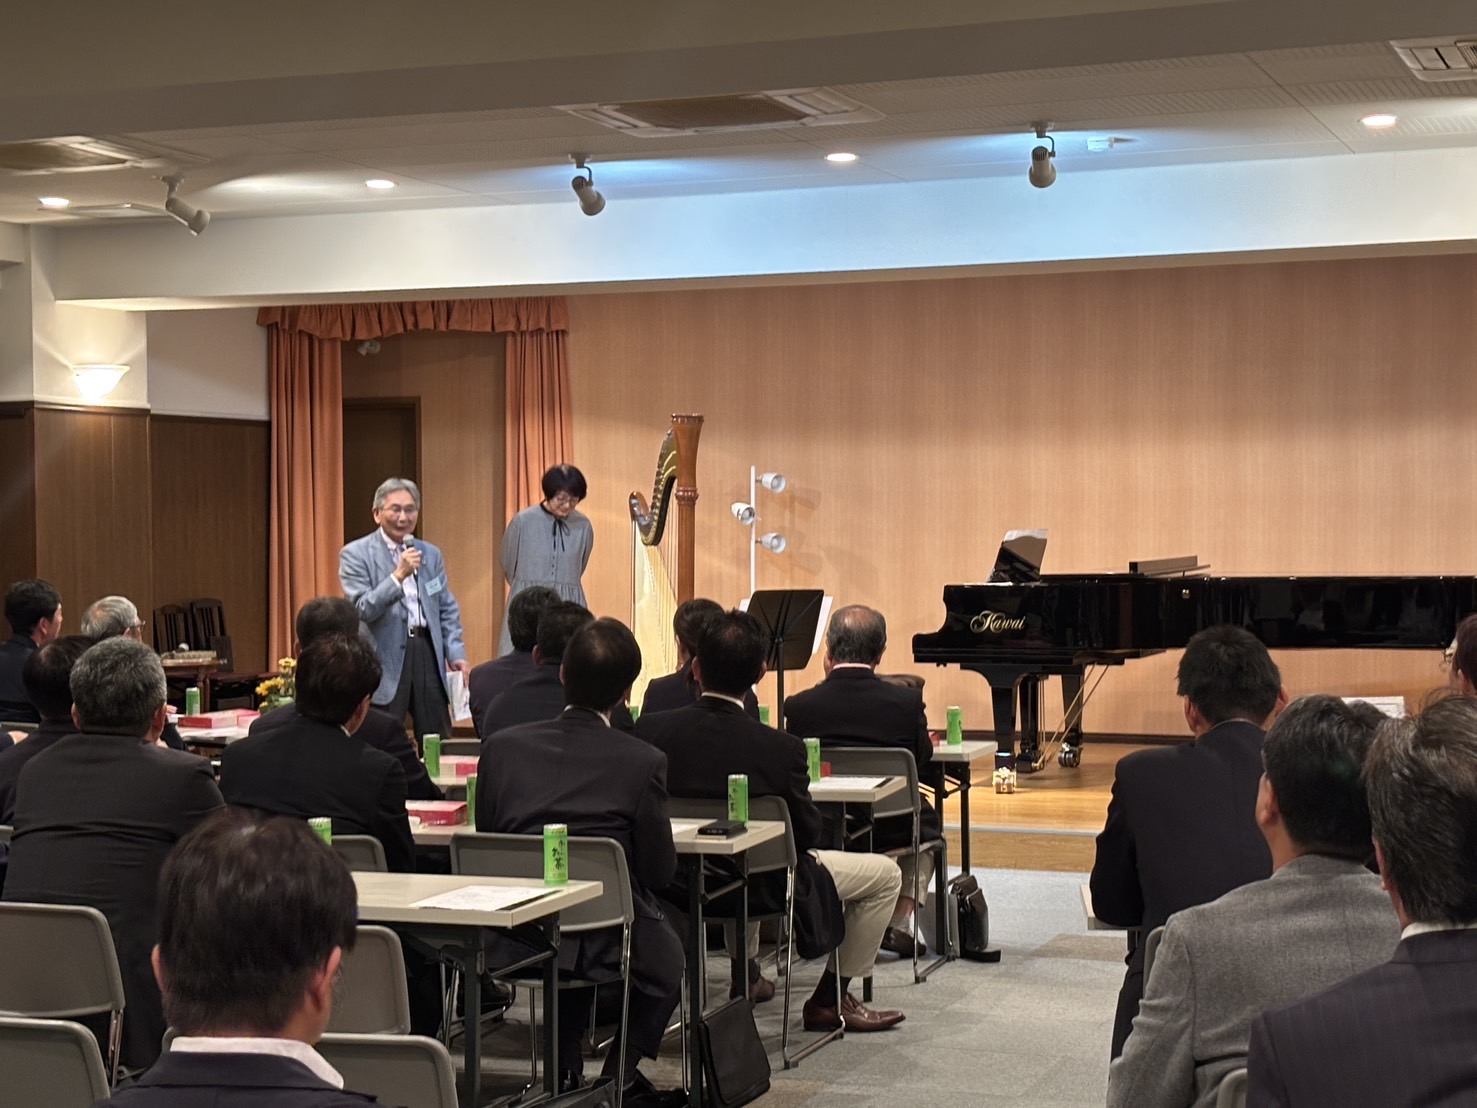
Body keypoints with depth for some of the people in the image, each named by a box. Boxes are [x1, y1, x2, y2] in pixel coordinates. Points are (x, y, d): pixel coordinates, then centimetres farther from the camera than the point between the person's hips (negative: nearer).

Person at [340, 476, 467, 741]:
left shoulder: (431, 554, 14)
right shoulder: (355, 554, -2)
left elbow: (447, 610, 15)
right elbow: (361, 610, -11)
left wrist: (456, 654, 2)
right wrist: (398, 576, -20)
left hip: (427, 653, 5)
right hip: (385, 660, -5)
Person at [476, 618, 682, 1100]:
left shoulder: (501, 748, -3)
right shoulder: (644, 762, -13)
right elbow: (659, 871, -5)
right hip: (607, 946, -3)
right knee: (667, 955, 31)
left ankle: (564, 1070, 36)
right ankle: (618, 1074, 25)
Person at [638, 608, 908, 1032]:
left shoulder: (650, 730, -17)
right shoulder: (780, 748, -26)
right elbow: (808, 833, -12)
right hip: (764, 887, -5)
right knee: (885, 873, 14)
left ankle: (746, 974, 45)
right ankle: (831, 999, 18)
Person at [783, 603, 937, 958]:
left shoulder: (799, 705, -14)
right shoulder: (907, 700, -13)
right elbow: (923, 759, 2)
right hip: (890, 831, 0)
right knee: (927, 820, 35)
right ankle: (898, 922, 23)